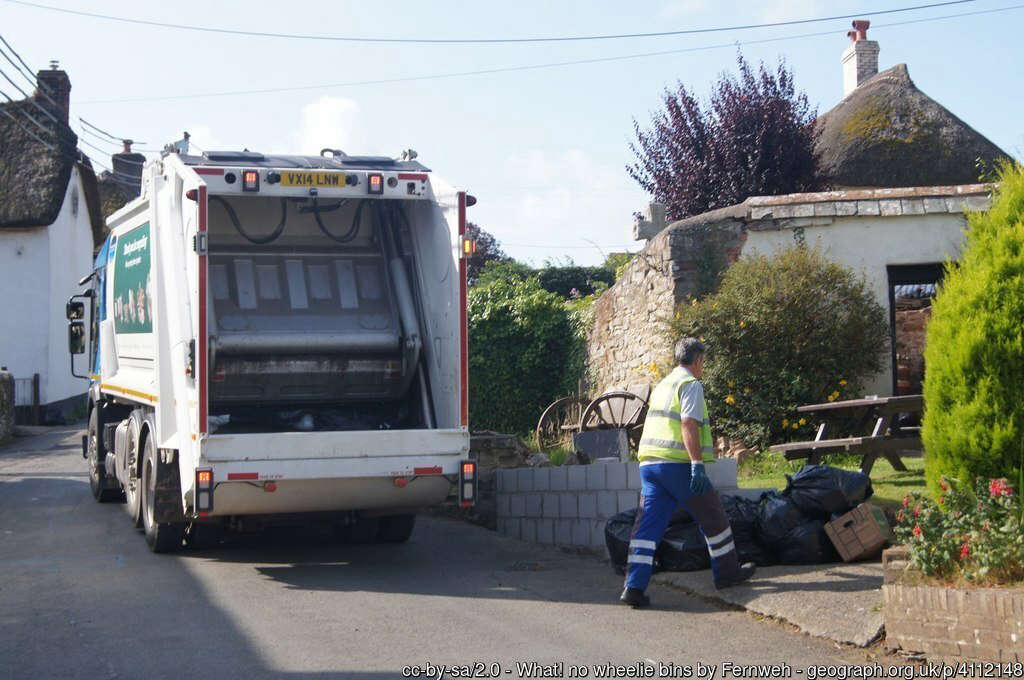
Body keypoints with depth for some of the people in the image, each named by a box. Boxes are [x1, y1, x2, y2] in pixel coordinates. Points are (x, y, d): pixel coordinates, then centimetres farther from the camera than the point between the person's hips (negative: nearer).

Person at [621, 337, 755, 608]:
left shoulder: (662, 385, 24)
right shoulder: (691, 384, -4)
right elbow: (688, 424, -16)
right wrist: (697, 464, -22)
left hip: (649, 463, 8)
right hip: (677, 464, -7)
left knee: (647, 524, 0)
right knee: (713, 517, 11)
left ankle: (634, 587, -11)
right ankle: (726, 572, 22)